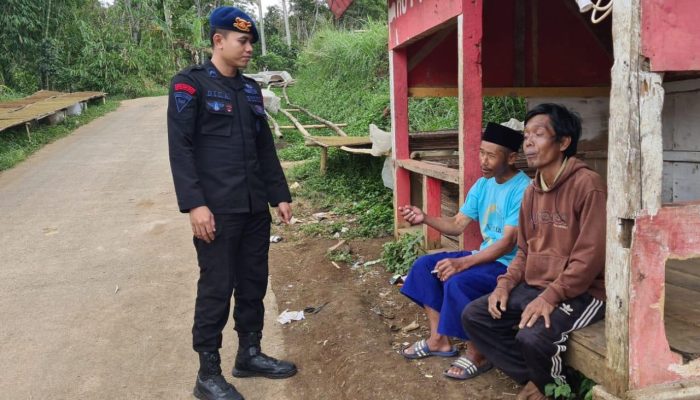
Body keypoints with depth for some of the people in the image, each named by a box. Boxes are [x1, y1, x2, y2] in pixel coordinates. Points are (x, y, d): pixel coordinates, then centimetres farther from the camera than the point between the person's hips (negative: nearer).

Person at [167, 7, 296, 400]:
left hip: (255, 207, 7)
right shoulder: (190, 84, -4)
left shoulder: (251, 89, 15)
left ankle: (250, 354, 30)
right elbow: (180, 147, -11)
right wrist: (194, 204, -19)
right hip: (217, 209, -6)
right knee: (216, 289, 0)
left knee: (254, 283, 13)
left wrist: (280, 195, 14)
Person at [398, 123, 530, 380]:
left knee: (457, 283, -31)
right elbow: (457, 225, 6)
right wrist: (425, 218, -12)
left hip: (510, 265, -9)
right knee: (424, 265, 2)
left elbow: (507, 244, -26)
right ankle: (439, 340, 9)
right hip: (485, 256, 9)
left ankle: (477, 354, -8)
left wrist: (462, 263, -33)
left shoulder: (523, 190, -21)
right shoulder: (482, 185, 6)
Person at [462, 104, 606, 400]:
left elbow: (590, 256, -20)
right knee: (474, 316, -3)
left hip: (579, 293, -8)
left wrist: (550, 296, -25)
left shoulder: (587, 184, -16)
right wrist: (506, 282, -1)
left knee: (532, 337, -31)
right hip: (532, 287, 8)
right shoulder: (532, 190, 9)